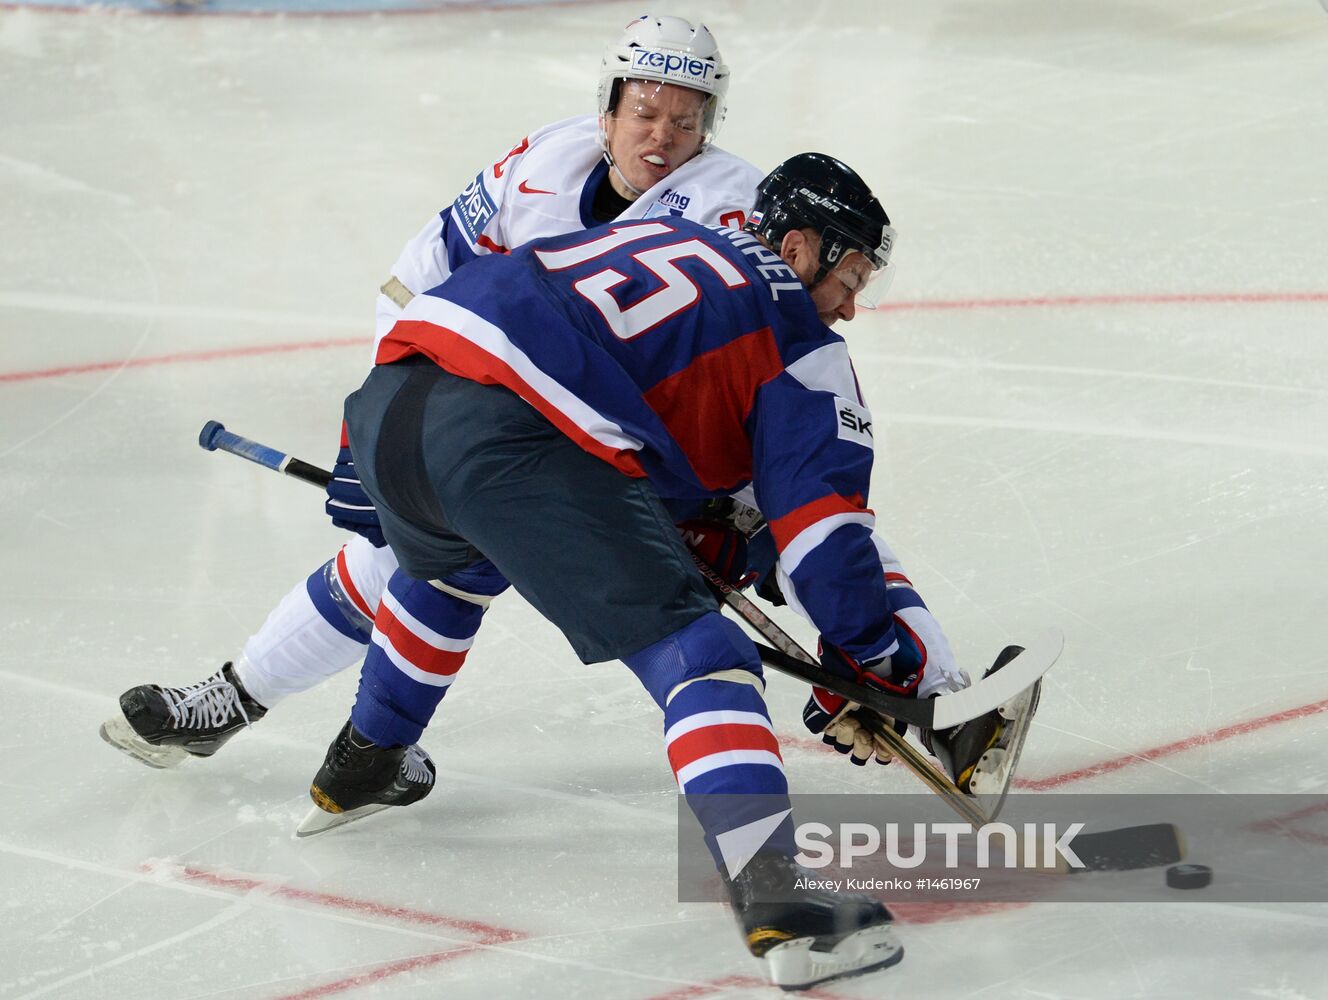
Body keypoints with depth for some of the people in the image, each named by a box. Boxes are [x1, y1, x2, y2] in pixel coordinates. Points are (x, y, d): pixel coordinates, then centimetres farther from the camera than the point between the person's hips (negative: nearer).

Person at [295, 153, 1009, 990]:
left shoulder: (649, 240, 32)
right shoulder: (795, 338, 11)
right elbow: (827, 524, 5)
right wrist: (918, 669, 12)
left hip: (388, 393, 8)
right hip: (513, 437, -8)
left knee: (441, 569, 41)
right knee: (696, 656, -7)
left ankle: (358, 771, 56)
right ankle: (777, 897, -24)